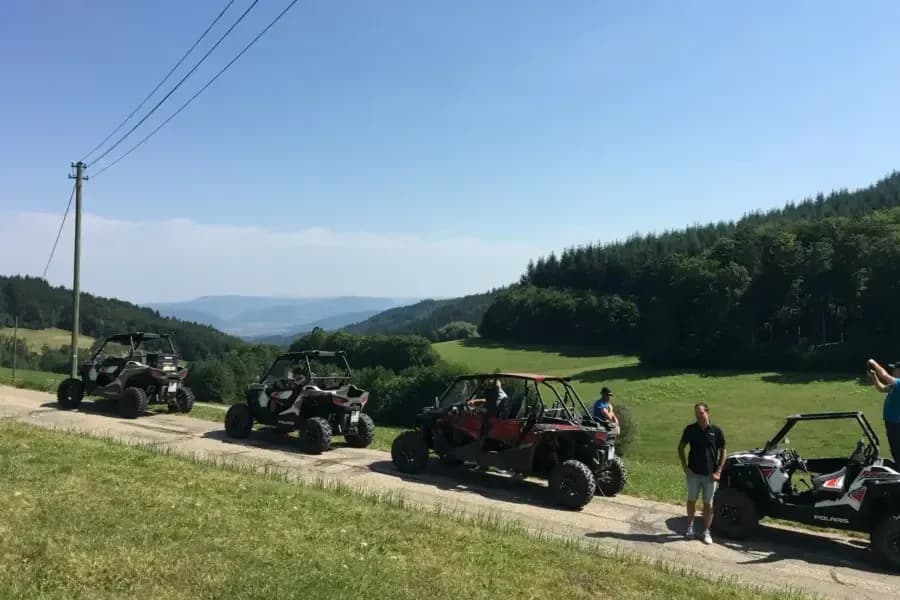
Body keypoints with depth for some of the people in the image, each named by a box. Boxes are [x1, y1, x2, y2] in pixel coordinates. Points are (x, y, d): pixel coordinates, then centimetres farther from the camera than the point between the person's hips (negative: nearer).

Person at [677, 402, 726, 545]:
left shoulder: (716, 430, -6)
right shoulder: (690, 429, -4)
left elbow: (723, 451, 0)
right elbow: (681, 448, 6)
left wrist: (718, 471, -7)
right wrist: (685, 467, -3)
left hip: (710, 474, -1)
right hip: (693, 473, 1)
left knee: (708, 504, 6)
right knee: (691, 500, 13)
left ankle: (706, 532, 16)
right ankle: (690, 525, 31)